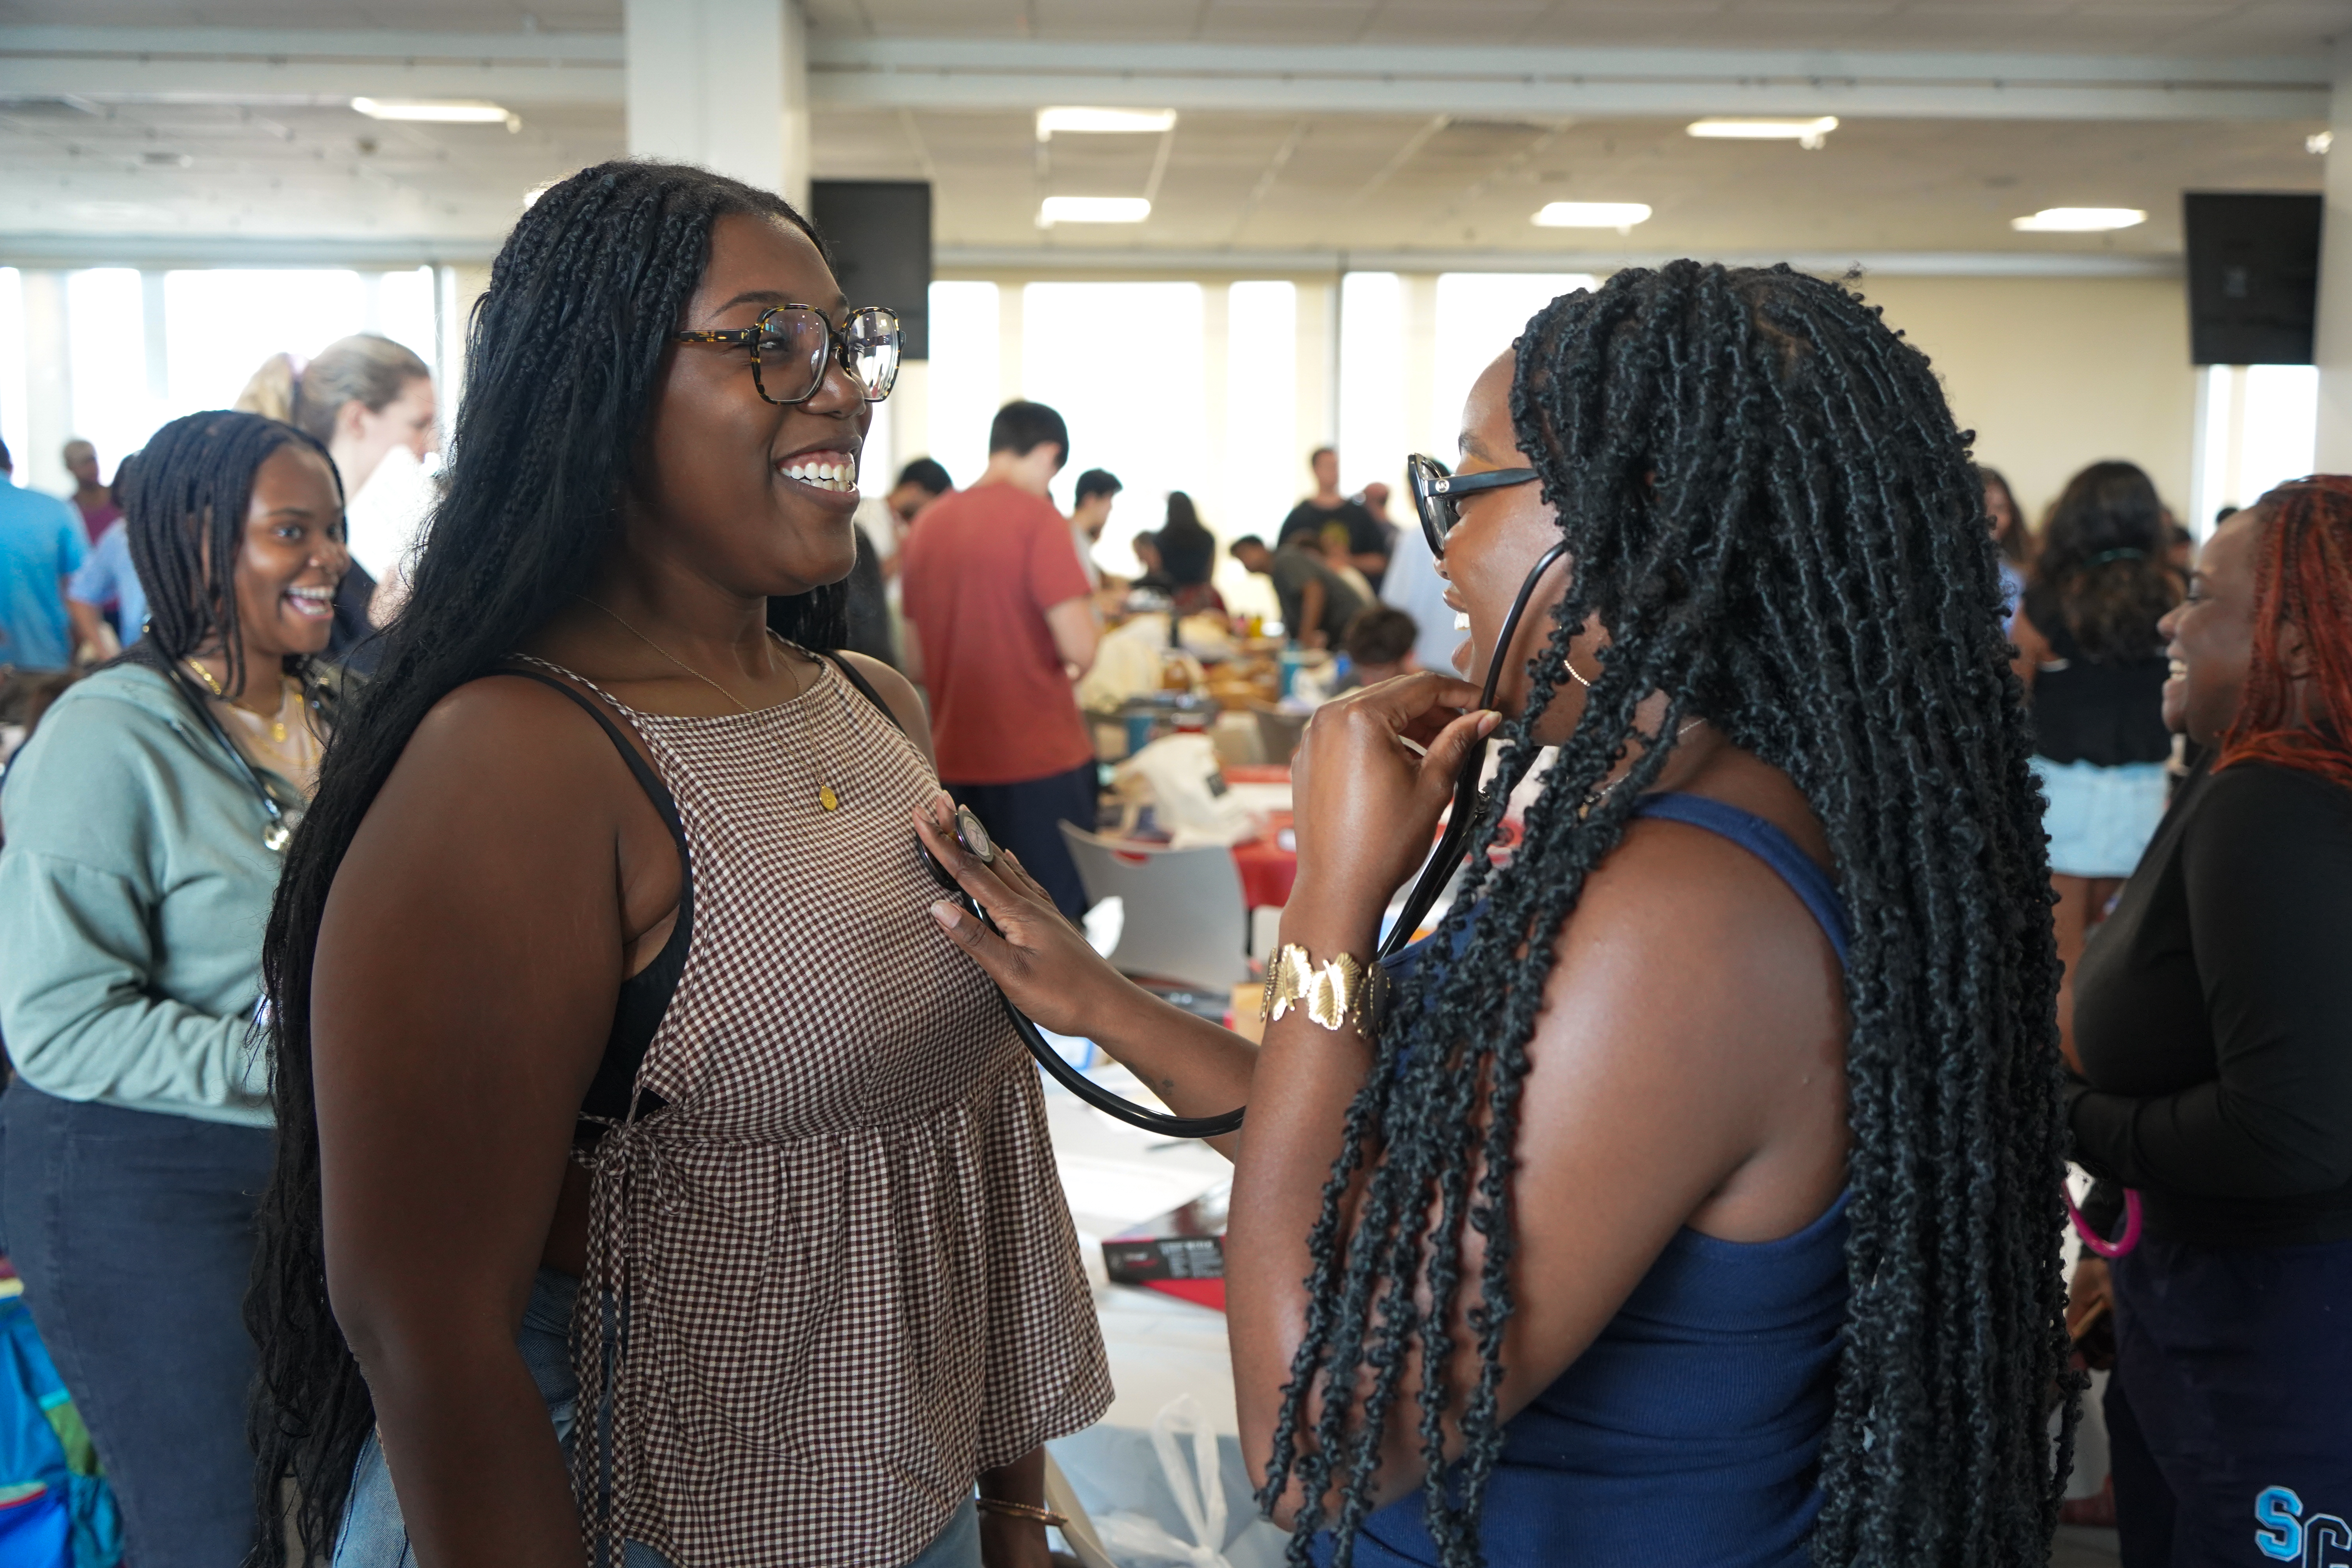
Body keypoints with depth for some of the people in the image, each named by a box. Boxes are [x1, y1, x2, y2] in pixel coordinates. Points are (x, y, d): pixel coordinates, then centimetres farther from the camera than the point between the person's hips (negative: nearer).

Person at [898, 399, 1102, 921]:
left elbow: (915, 663, 13)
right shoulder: (1036, 517, -11)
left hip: (955, 761, 6)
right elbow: (1078, 646, -18)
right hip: (1039, 759, -6)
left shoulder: (930, 522, 9)